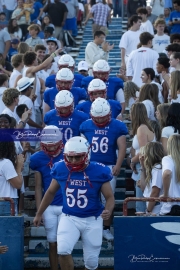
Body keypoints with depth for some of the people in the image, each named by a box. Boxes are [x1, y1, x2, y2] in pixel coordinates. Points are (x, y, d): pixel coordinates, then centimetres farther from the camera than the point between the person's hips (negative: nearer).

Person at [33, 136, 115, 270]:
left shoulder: (98, 171, -15)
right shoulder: (60, 169, -8)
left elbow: (110, 197, -7)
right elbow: (51, 192, 11)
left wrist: (108, 211, -31)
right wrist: (39, 214, 19)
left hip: (92, 220, -1)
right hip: (69, 218, 1)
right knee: (63, 250, -24)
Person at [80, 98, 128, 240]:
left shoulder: (118, 126, -4)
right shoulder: (86, 126, 1)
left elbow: (122, 148, -4)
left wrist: (118, 166, -13)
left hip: (109, 168, -1)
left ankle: (106, 228, 14)